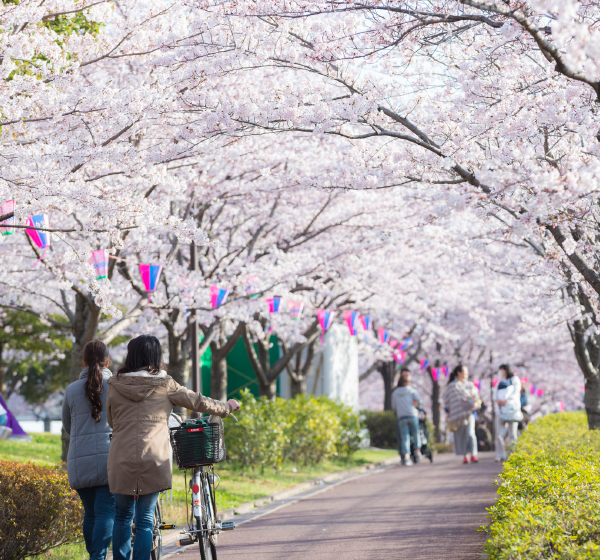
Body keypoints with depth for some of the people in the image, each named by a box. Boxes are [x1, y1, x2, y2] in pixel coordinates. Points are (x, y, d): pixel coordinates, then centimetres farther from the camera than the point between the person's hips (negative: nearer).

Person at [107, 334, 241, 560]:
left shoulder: (115, 386, 6)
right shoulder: (165, 385, 3)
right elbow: (198, 402, 11)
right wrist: (226, 407, 28)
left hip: (121, 463, 1)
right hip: (154, 463, -1)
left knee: (122, 517, 16)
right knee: (144, 521, 4)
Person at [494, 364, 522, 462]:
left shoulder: (515, 380, 12)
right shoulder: (500, 382, 24)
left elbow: (516, 392, -1)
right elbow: (496, 394, 15)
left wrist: (506, 401, -15)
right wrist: (497, 400, -7)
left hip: (511, 409, -3)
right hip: (501, 410, 3)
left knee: (512, 433, -7)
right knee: (499, 433, -7)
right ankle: (500, 456, -8)